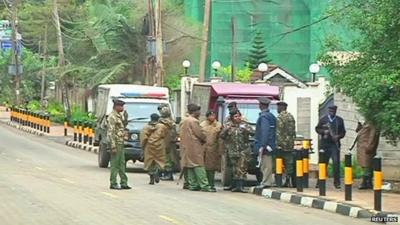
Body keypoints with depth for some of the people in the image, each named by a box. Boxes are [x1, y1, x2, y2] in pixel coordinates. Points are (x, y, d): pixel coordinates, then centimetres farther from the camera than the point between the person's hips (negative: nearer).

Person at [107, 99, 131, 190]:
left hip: (121, 143, 9)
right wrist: (113, 146, -22)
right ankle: (113, 184, 1)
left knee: (122, 163, 10)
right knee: (115, 164, -4)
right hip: (116, 143, -9)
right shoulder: (112, 117, -14)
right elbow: (110, 132, -18)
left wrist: (125, 119, 7)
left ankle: (124, 183, 14)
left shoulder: (119, 115, 14)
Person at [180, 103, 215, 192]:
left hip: (187, 147, 9)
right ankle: (204, 185, -14)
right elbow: (200, 133, -13)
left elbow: (182, 134, 18)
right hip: (195, 147, -9)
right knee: (199, 166, -11)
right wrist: (204, 139, 5)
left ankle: (193, 185, 11)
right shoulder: (194, 121, -13)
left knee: (190, 166, 11)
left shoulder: (184, 121, 15)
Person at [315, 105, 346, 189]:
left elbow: (343, 132, 9)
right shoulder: (323, 119, 8)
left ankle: (337, 182, -3)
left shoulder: (340, 120, 9)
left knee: (336, 162, -9)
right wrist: (324, 131, -11)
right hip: (325, 144, 1)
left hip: (335, 144, -1)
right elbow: (317, 129, 8)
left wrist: (338, 136, -11)